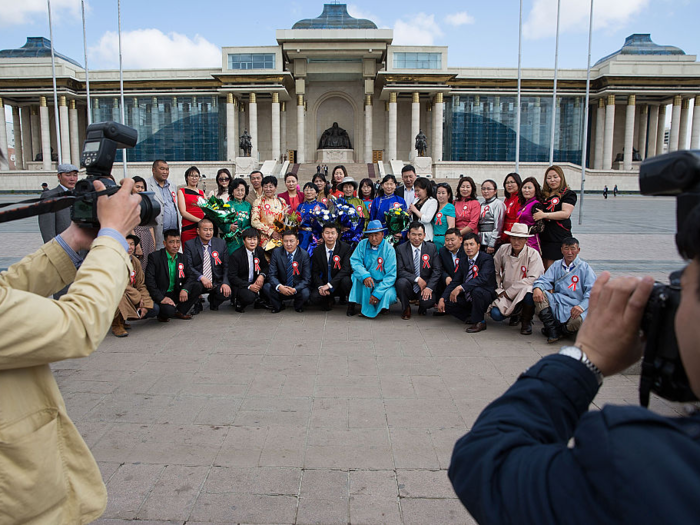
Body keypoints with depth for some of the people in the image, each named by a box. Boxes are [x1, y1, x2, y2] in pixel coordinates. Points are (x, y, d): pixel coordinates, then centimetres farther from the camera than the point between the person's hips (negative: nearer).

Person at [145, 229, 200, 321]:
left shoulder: (182, 258, 8)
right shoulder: (154, 257, -9)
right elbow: (149, 280, -16)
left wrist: (185, 289, -18)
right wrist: (161, 298, -26)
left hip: (176, 294, 6)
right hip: (160, 295, -6)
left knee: (198, 286, -14)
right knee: (169, 310, -34)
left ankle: (180, 311, 1)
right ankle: (162, 315, 4)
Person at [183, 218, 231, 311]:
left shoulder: (221, 243, 6)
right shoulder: (189, 245, 1)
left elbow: (226, 266, 4)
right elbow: (188, 267, -8)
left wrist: (225, 283, -13)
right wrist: (201, 277, -25)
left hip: (216, 282, 2)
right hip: (197, 282, -2)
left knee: (226, 293, -28)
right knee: (188, 288, -34)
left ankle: (213, 301, 11)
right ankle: (197, 304, 4)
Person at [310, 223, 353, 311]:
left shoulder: (346, 248, -10)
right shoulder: (317, 251, 0)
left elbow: (346, 269, -21)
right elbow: (315, 272, 2)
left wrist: (329, 284, -28)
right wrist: (320, 286, -19)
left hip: (340, 283, -2)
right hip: (325, 283, 2)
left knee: (346, 280, -37)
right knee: (314, 298, -27)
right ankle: (329, 300, 10)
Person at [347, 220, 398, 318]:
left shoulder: (389, 249, -11)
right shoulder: (362, 244, -2)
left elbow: (391, 275, -15)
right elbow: (354, 261, -12)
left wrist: (377, 293, -25)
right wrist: (365, 275, -32)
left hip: (382, 283, -1)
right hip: (366, 284, 1)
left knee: (390, 295, -31)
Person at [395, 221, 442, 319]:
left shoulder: (432, 248, 1)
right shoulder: (401, 249, -2)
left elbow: (437, 270, -3)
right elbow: (400, 271, -9)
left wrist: (429, 287, -16)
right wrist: (417, 279, -21)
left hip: (425, 286, 0)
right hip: (409, 287, 0)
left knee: (428, 302, -30)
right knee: (401, 282, -33)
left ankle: (422, 307, 12)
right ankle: (406, 309, -4)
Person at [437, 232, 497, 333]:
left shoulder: (486, 258, -14)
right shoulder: (464, 261, 6)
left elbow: (483, 278, -32)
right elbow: (455, 282, 5)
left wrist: (460, 288, -39)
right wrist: (442, 299, -9)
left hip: (485, 296, -7)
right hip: (468, 299, 7)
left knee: (477, 290, -38)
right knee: (446, 301, -8)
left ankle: (479, 322, -15)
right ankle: (470, 317, 7)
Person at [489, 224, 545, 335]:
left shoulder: (533, 254, -12)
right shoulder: (503, 249, -3)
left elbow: (533, 279, -19)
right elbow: (495, 271, 9)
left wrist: (509, 292, -18)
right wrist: (498, 289, -1)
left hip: (524, 292, -3)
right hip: (506, 294, 3)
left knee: (529, 291, -38)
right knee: (495, 315, -22)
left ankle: (526, 321, -8)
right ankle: (516, 313, 16)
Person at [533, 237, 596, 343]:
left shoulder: (585, 268, 4)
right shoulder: (556, 266, 17)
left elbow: (592, 291, -6)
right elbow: (544, 280, 4)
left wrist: (581, 306, -25)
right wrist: (537, 288, -22)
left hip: (576, 305, -4)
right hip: (558, 303, 4)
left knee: (577, 321, -37)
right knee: (539, 293, -22)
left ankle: (560, 330, -2)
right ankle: (552, 330, -20)